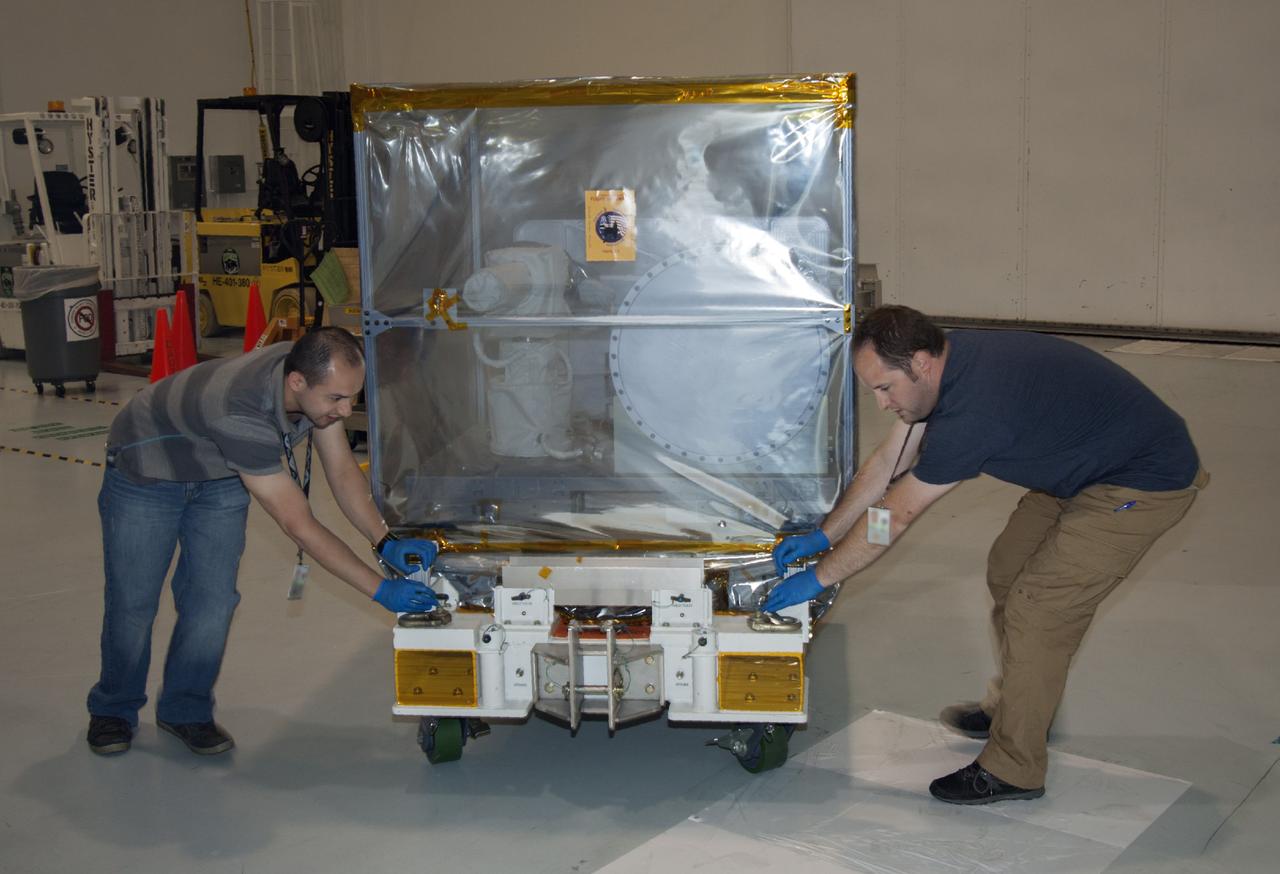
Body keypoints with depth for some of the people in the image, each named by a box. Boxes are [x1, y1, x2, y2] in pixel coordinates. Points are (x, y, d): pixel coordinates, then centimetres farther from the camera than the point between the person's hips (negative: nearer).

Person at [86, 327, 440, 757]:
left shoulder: (319, 375, -24)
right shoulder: (239, 415, -45)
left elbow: (342, 470, -13)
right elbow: (300, 526, -41)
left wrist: (387, 542, -24)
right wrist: (382, 590, -39)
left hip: (219, 477, 6)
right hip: (145, 472, -6)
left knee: (213, 600, -1)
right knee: (133, 600, 1)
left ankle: (185, 710, 16)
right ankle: (114, 710, 24)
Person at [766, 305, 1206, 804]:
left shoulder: (974, 408, -32)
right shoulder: (945, 365, -4)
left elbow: (892, 518, -23)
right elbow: (887, 464, 7)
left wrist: (819, 579, -12)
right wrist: (822, 536, 8)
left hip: (1148, 482, -10)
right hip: (1089, 463, 10)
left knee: (1035, 609, -9)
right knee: (1008, 571, 16)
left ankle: (1013, 769, 5)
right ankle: (1012, 707, 35)